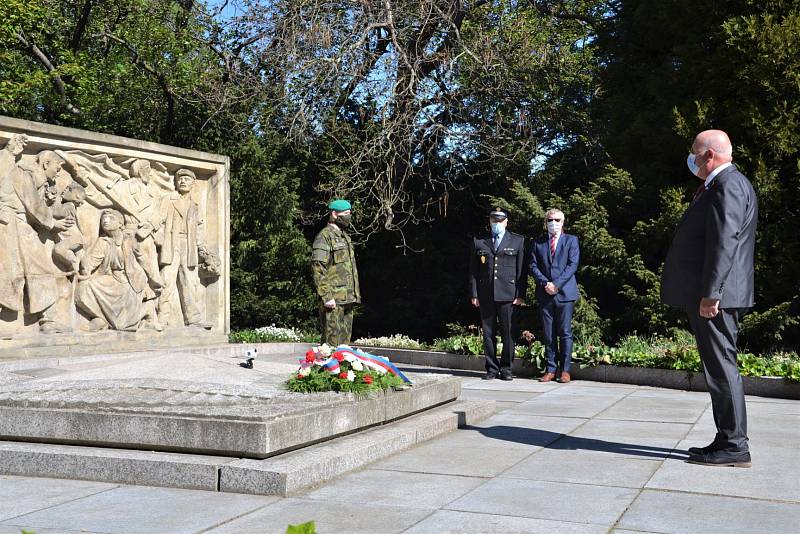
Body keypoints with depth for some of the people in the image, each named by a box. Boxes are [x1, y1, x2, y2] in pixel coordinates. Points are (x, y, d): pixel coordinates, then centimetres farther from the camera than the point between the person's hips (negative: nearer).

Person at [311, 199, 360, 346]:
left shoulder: (345, 237, 21)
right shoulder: (324, 236, -7)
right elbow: (318, 269, -16)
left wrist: (355, 294, 20)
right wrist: (326, 296, -21)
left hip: (348, 298, 9)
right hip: (333, 298, -9)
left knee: (345, 339, 11)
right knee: (332, 339, -8)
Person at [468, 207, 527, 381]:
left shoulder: (517, 241, 8)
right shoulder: (478, 241, 11)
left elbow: (522, 270, 5)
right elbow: (473, 270, 9)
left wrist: (521, 294, -3)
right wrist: (474, 294, 2)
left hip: (508, 295, -1)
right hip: (485, 294, 1)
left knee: (508, 332, 0)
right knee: (488, 332, 4)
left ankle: (506, 369, 10)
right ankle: (492, 368, 13)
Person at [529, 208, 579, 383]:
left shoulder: (571, 240, 7)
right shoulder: (538, 243, 13)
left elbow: (572, 265, -3)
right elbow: (533, 266, 6)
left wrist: (556, 284, -13)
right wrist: (545, 283, -10)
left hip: (565, 292, -2)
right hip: (544, 294, 2)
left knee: (565, 333, -1)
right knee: (548, 334, 4)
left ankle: (565, 370, 5)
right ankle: (551, 369, 10)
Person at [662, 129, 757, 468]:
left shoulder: (728, 185, -12)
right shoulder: (721, 185, 21)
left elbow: (724, 243, -21)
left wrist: (709, 294, -24)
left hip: (715, 298, -11)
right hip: (709, 295, 11)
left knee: (721, 367, -6)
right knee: (719, 367, 13)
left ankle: (734, 446, 0)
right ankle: (728, 441, 20)